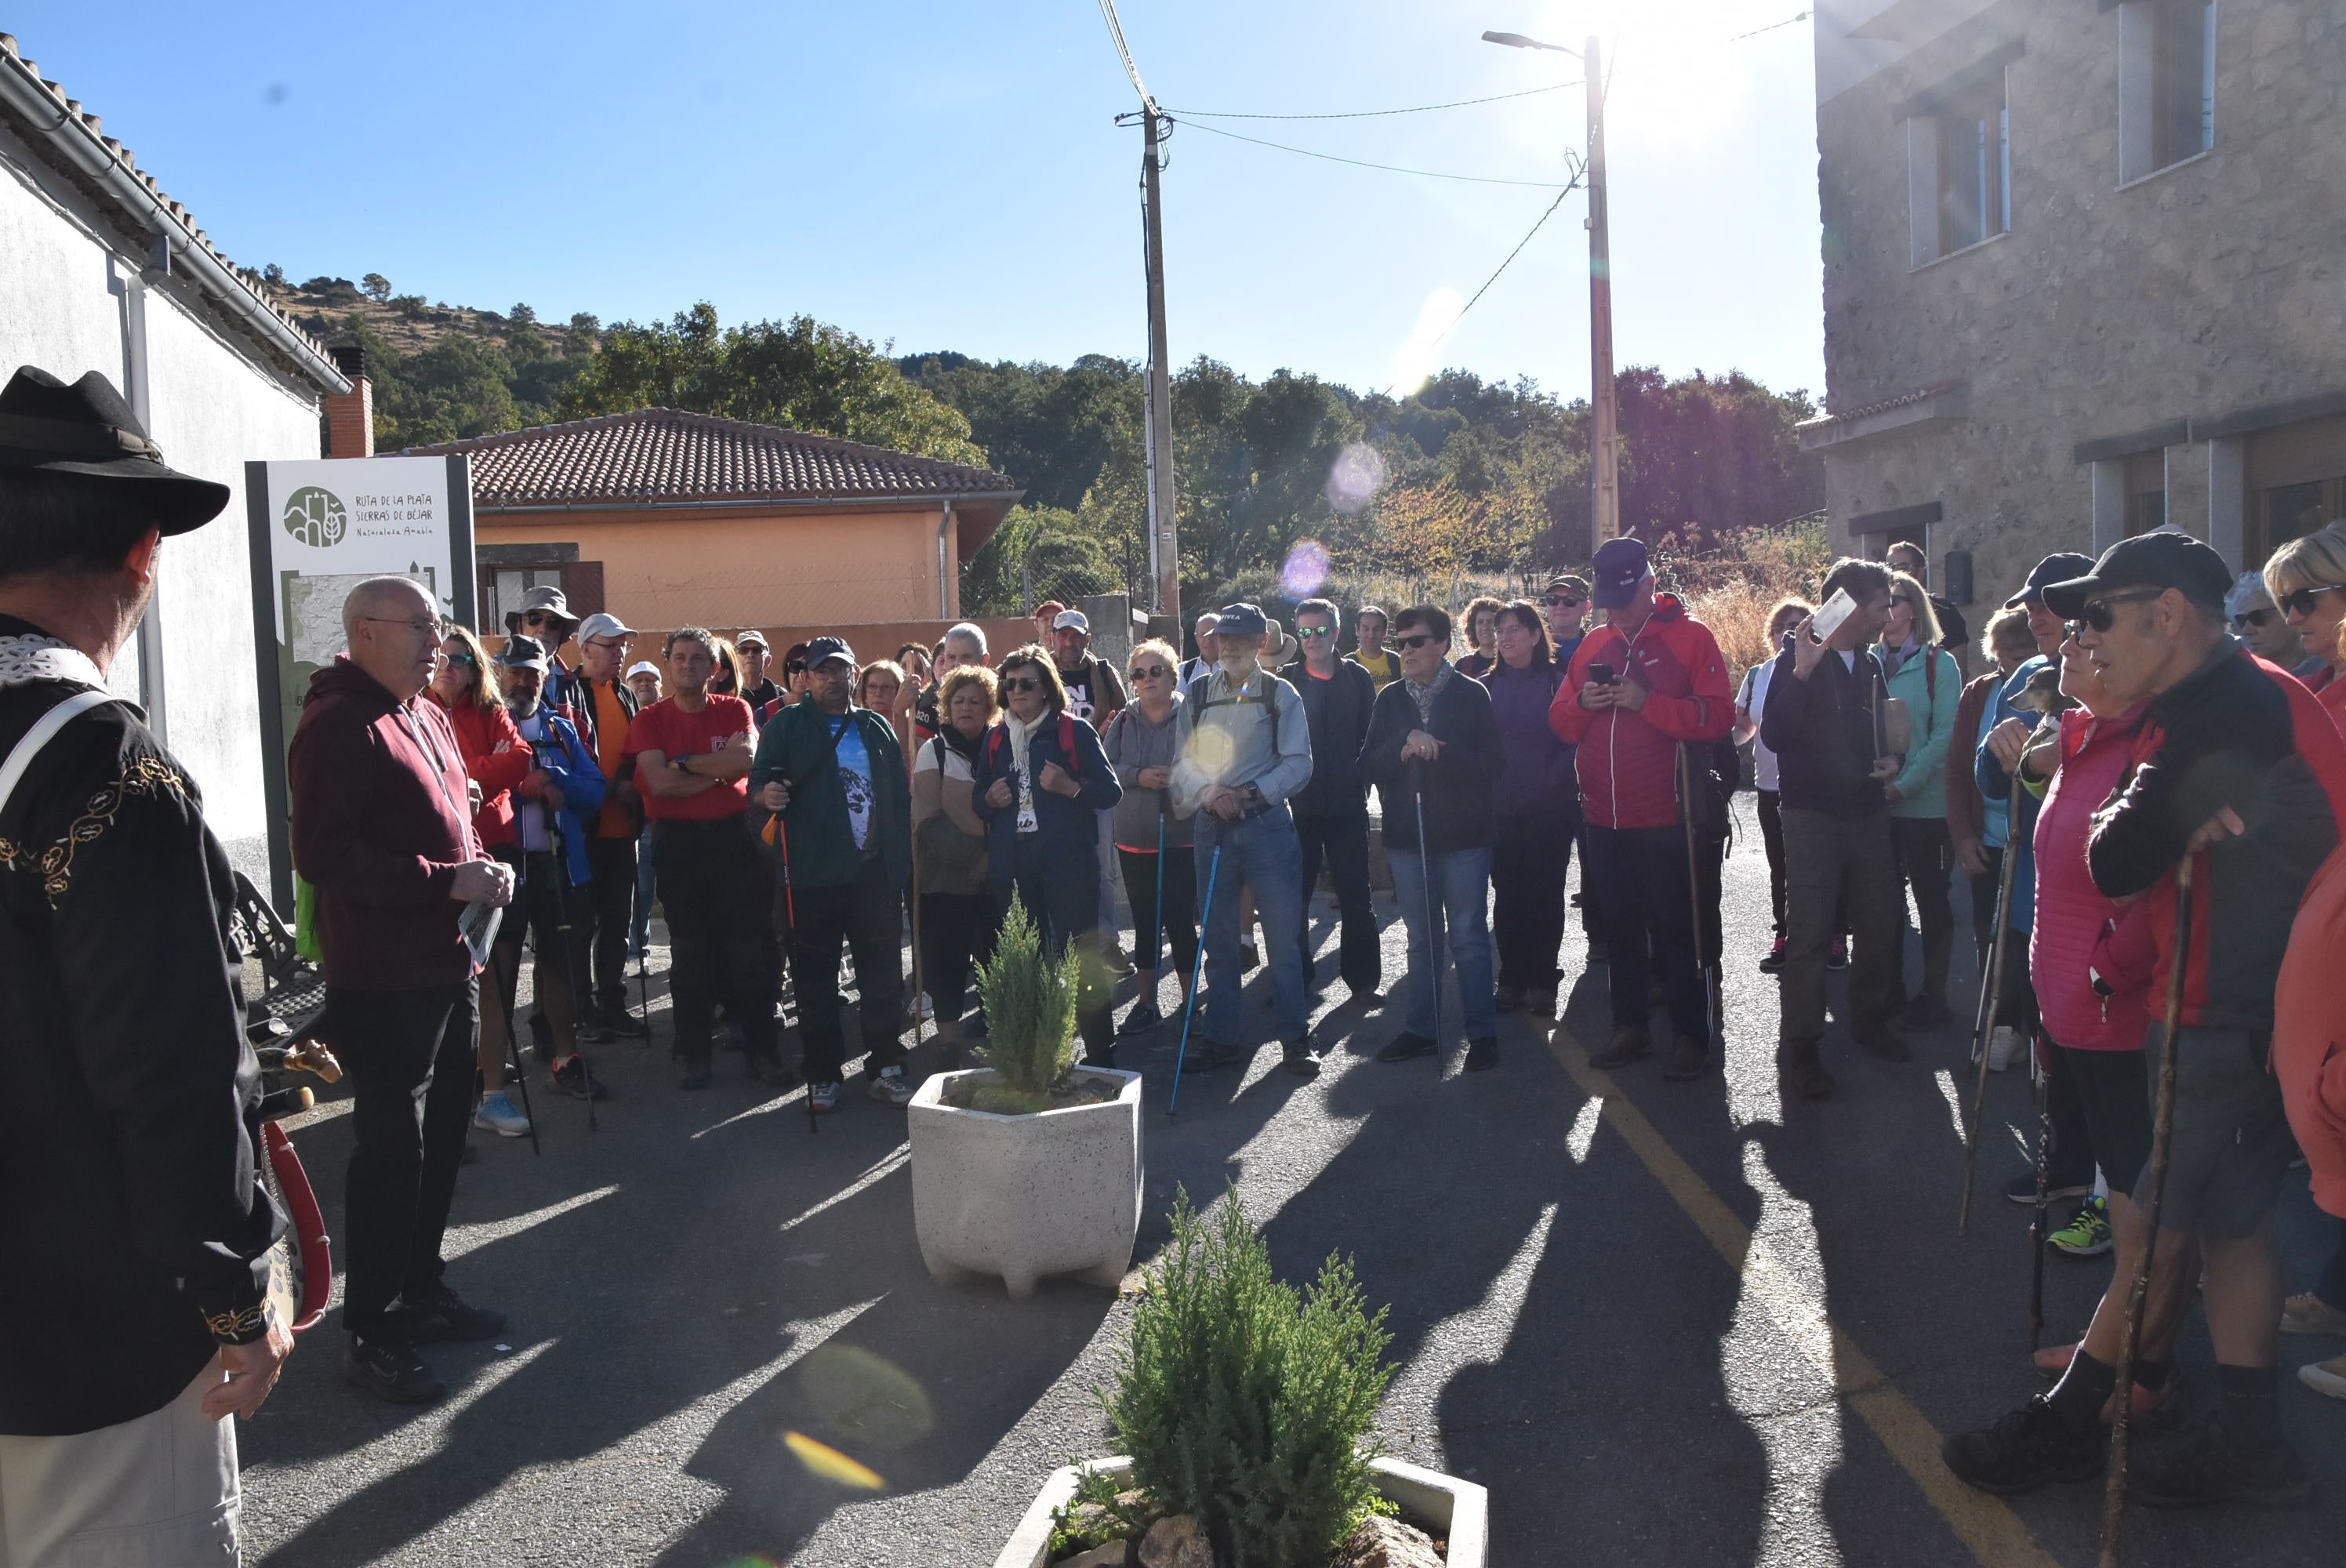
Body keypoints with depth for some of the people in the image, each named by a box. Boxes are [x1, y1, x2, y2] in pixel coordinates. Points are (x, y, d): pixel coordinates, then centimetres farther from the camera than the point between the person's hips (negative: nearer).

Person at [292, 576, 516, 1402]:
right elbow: (323, 854, -24)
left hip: (447, 966, 9)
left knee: (440, 1138, 18)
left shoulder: (431, 719, 15)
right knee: (392, 1154, -3)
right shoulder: (339, 725, -15)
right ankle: (370, 1335, 10)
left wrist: (483, 867, 4)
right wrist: (447, 880, -23)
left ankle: (420, 1293, 33)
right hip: (385, 981, -9)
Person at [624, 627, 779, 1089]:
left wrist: (685, 763, -11)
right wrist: (719, 767, -9)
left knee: (751, 946, 1)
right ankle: (695, 1056, 14)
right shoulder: (650, 719, 3)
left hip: (734, 837, 0)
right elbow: (659, 781, -12)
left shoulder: (735, 710, 6)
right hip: (678, 842, 0)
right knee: (689, 951, 6)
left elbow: (747, 761, -12)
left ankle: (761, 1049, 9)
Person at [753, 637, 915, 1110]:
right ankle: (823, 1075, 13)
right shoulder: (787, 726, 5)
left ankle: (885, 1067, 17)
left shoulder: (876, 728, 14)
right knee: (816, 979, 3)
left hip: (876, 871, 3)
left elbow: (901, 796, 15)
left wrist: (901, 856, 6)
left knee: (883, 973, 7)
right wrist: (767, 794, -27)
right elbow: (759, 779, -3)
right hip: (815, 875, -3)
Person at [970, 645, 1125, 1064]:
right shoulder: (995, 739, 13)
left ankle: (1101, 1053, 5)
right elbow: (977, 801, 19)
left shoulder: (1074, 732, 0)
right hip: (1012, 867, 4)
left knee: (1083, 958, -3)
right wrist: (989, 799, -4)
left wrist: (1070, 788, -19)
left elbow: (1112, 792, -2)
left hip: (1068, 861, -4)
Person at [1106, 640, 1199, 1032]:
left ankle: (1190, 1004, 13)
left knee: (1181, 922, 0)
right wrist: (1139, 776, -15)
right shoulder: (1124, 721, 8)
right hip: (1134, 840, 4)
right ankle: (1147, 1003, 25)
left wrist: (1178, 779, -23)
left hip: (1180, 840, -4)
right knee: (1145, 924, 13)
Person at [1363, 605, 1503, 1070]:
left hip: (1464, 837, -4)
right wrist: (1402, 748, -16)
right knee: (1421, 939, 13)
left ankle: (1482, 1032, 9)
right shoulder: (1390, 699, 8)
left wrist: (1437, 753, -19)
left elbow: (1490, 764, -10)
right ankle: (1421, 1029, 22)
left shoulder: (1472, 695, -3)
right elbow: (1368, 766, 1)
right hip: (1407, 836, 4)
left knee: (1468, 936, 1)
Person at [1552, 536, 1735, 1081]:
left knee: (1678, 928, 2)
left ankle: (1691, 1035, 11)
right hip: (1604, 816, 5)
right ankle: (1630, 1027, 26)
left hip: (1666, 817, -5)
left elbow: (1718, 715, -14)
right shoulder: (1594, 645, 12)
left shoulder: (1690, 636, -4)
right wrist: (1581, 704, -9)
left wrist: (1648, 702, -22)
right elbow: (1560, 723, 13)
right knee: (1620, 925, 14)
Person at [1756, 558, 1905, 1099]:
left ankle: (1869, 1019, 31)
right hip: (1813, 816, -7)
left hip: (1868, 813, 7)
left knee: (1882, 923, 11)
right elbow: (1773, 735, -21)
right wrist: (1802, 672, -30)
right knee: (1808, 936, -7)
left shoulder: (1870, 665, 14)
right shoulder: (1798, 662, -8)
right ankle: (1798, 1048, 0)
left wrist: (1889, 760, 6)